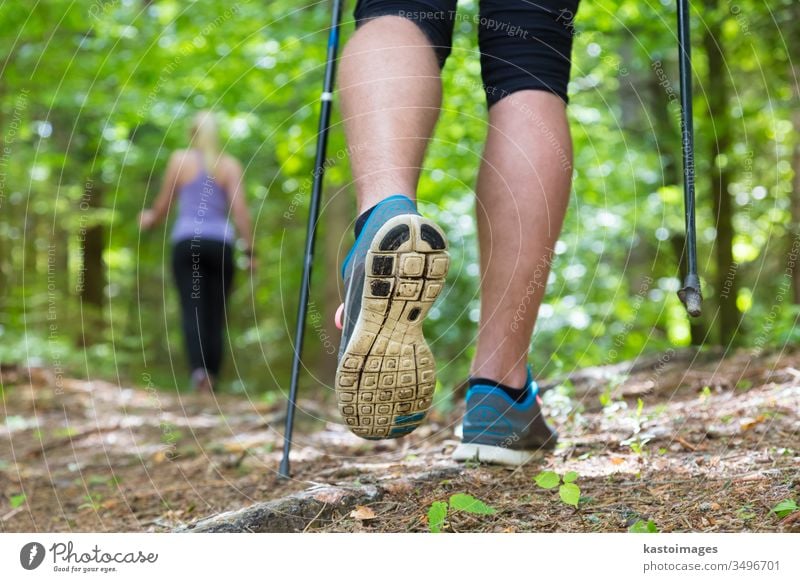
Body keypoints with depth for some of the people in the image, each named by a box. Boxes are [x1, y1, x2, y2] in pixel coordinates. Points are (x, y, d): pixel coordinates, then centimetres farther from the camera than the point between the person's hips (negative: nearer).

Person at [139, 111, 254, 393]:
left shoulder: (179, 159, 7)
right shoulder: (230, 165, 7)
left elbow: (163, 205, 11)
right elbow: (239, 210, -3)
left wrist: (149, 220, 32)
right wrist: (249, 250, 0)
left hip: (186, 242, -1)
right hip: (220, 243, 1)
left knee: (192, 309, -8)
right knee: (215, 314, 7)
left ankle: (198, 367, -30)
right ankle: (211, 378, 6)